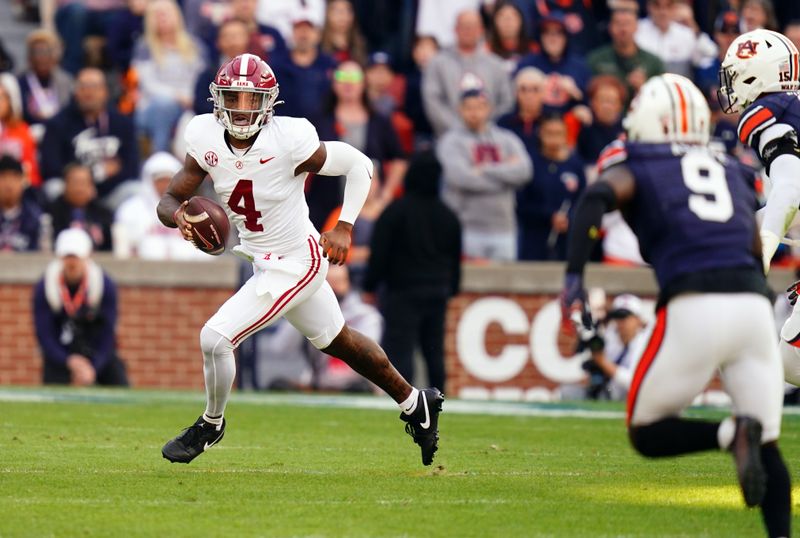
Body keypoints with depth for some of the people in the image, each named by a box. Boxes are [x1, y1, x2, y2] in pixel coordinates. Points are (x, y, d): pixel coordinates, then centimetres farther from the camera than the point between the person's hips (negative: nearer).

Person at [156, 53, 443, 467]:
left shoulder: (289, 141, -26)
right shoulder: (206, 138, -10)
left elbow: (359, 164, -13)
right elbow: (170, 199, -8)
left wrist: (344, 227, -18)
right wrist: (178, 216, -32)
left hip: (295, 264, -7)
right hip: (263, 260, 7)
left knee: (215, 337, -13)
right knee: (339, 341, 24)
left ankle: (211, 424, 16)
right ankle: (415, 404, 44)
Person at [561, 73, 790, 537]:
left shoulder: (637, 167, 12)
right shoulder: (731, 171, 26)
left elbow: (599, 195, -10)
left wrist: (575, 275, -14)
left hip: (694, 307, -4)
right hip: (754, 304, 4)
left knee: (647, 432, 10)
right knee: (767, 448, 12)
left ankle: (730, 434, -17)